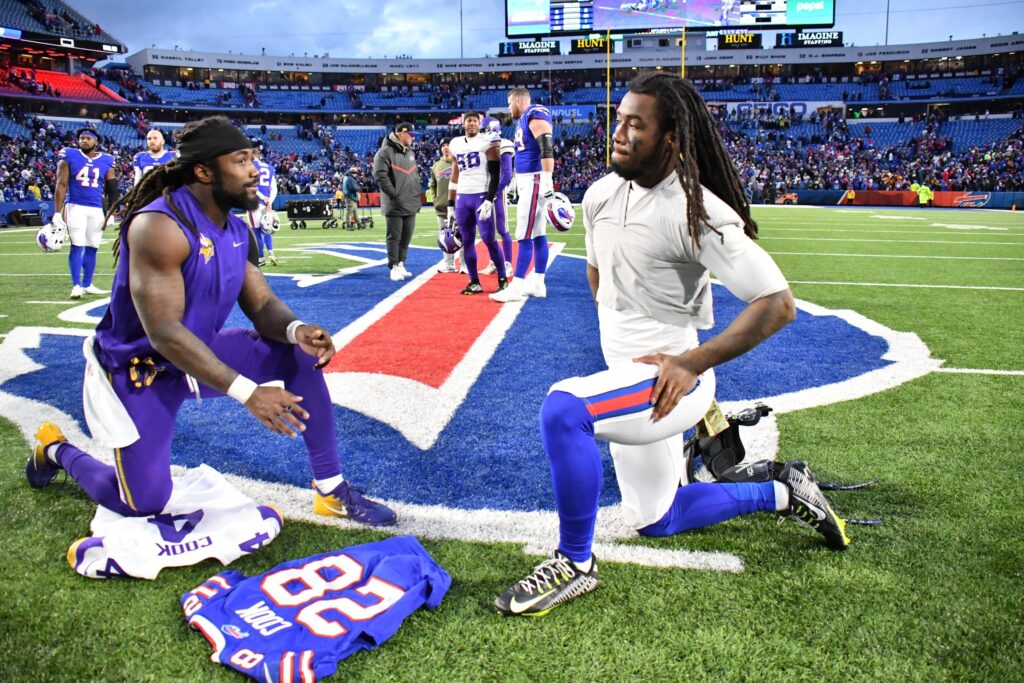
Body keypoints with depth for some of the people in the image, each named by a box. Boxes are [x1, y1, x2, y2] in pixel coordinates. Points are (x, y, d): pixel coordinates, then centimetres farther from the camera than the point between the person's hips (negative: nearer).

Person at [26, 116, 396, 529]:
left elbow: (263, 305, -3)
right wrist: (247, 392, -36)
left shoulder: (238, 233, -2)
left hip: (199, 351, 7)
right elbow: (164, 333, -32)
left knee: (300, 354, -11)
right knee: (145, 504, -4)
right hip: (139, 369, -7)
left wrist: (295, 329, -28)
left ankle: (332, 490, -2)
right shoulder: (159, 226, -28)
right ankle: (55, 450, 27)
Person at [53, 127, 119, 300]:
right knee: (77, 246, -7)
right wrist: (58, 211, -7)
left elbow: (112, 189, 10)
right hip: (76, 207, -3)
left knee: (92, 247, 7)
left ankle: (87, 284, 17)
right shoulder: (69, 156, 0)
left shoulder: (106, 161, 6)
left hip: (97, 210, 3)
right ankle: (76, 285, -4)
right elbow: (61, 185, -2)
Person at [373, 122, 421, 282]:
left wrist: (418, 194, 13)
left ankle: (401, 265, 21)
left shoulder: (410, 152, 17)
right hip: (395, 205, -7)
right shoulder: (385, 152, -9)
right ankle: (394, 268, 3)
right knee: (394, 238, -3)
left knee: (406, 238, 11)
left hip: (411, 205, 7)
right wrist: (395, 195, -17)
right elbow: (381, 177, -15)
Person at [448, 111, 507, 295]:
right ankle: (474, 282, 12)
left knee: (488, 239, -9)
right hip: (462, 198, 6)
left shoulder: (487, 141, -3)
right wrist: (450, 205, 16)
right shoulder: (456, 144, 14)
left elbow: (495, 174, -8)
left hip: (482, 196, -6)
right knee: (467, 241, 5)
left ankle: (503, 280, 3)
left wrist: (489, 200, -18)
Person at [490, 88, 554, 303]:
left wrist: (547, 180, -27)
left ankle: (516, 287, -9)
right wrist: (516, 180, 30)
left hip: (535, 180, -10)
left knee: (525, 236, -10)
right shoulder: (524, 120, 19)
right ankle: (537, 283, 14)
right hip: (527, 180, 10)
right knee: (538, 234, 10)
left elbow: (547, 149, -21)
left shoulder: (535, 115, -11)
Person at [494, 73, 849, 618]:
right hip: (629, 377, 9)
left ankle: (574, 563, -12)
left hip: (668, 380, -9)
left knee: (562, 408, -33)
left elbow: (778, 304, -21)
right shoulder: (602, 195, 2)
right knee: (655, 521, 21)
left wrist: (692, 362, -24)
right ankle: (783, 493, 38)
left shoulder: (696, 212, -20)